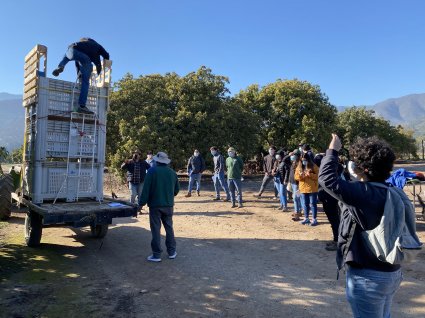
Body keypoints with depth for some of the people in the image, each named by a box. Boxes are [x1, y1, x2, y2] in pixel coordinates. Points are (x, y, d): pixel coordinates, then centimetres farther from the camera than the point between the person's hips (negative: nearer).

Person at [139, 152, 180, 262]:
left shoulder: (152, 171, -9)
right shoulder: (172, 172, 6)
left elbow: (146, 189, -13)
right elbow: (177, 189, 13)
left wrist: (142, 202, -8)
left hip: (155, 204, -4)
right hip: (168, 205, 4)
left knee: (156, 229, 2)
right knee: (169, 228, 15)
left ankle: (156, 254, 6)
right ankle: (171, 252, 20)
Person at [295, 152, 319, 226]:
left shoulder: (314, 166, -5)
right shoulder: (299, 167, 7)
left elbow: (317, 176, -10)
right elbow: (296, 176, 5)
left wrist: (310, 174, -24)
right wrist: (300, 175, -16)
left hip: (312, 189, -4)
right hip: (303, 189, 4)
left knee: (313, 204, 1)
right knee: (305, 204, 12)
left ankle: (314, 219, 9)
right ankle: (306, 218, 22)